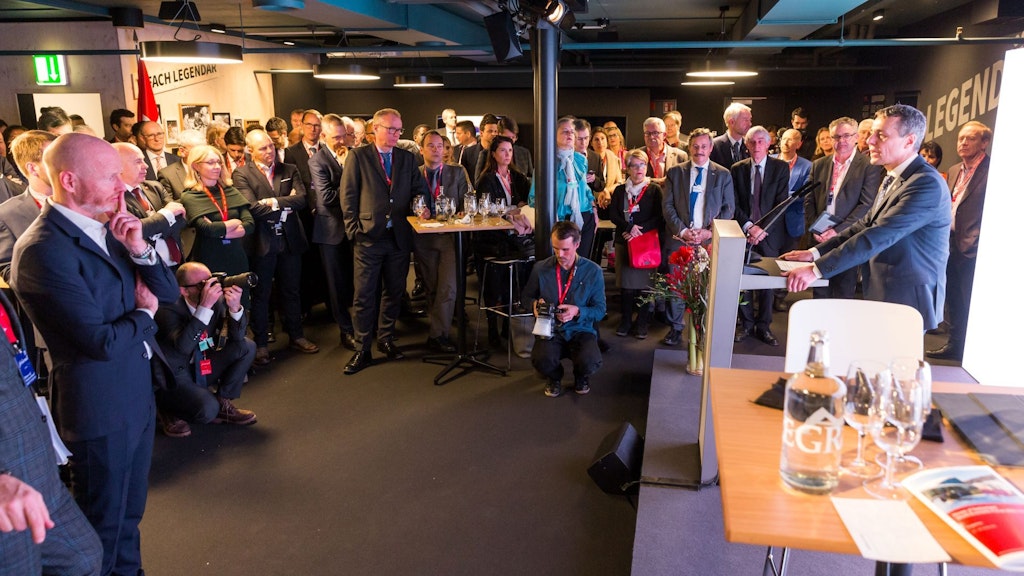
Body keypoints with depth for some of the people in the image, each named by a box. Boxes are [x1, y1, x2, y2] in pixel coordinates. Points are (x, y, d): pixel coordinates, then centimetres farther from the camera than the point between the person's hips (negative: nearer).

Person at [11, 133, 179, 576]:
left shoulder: (105, 227, 3)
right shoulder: (43, 249, -22)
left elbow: (168, 291, 4)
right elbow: (102, 342, -26)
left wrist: (139, 249, -12)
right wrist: (145, 314, -7)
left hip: (137, 393, 8)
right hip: (100, 408, -8)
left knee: (129, 515, 24)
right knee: (103, 525, 13)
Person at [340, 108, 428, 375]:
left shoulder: (407, 158, 11)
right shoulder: (357, 156, 1)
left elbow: (420, 190, 13)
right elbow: (348, 195, -2)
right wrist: (353, 229, -8)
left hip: (399, 237, 4)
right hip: (368, 237, -3)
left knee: (394, 292, 12)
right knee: (365, 296, 0)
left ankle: (386, 339, 28)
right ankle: (363, 349, 10)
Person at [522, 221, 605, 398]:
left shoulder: (593, 271, -5)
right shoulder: (541, 268, -2)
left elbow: (600, 310, -2)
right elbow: (526, 296, 13)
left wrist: (578, 312, -21)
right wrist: (535, 304, -11)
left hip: (580, 330, 0)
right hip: (549, 330, 0)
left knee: (590, 362, -31)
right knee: (542, 361, -32)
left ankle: (580, 377, 12)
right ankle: (554, 377, 11)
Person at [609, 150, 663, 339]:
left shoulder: (654, 190, 3)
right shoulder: (620, 190, 11)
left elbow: (659, 217, -5)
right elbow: (612, 214, 0)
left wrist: (640, 230, -16)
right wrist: (629, 227, -15)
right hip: (623, 241, 2)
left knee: (644, 282, -1)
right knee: (625, 283, 3)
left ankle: (642, 322, 9)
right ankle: (626, 320, 14)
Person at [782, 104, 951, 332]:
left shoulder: (926, 184, -21)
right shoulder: (893, 177, 10)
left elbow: (877, 237, -28)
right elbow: (866, 225, 11)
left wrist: (817, 269, -29)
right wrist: (815, 253, 1)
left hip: (906, 302, -8)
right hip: (883, 295, 9)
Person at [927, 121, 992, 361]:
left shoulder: (990, 171, -12)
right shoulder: (955, 170, 15)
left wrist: (976, 241, -19)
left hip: (972, 249, -8)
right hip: (952, 245, 8)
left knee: (970, 303, -1)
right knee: (954, 299, 16)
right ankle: (955, 345, 28)